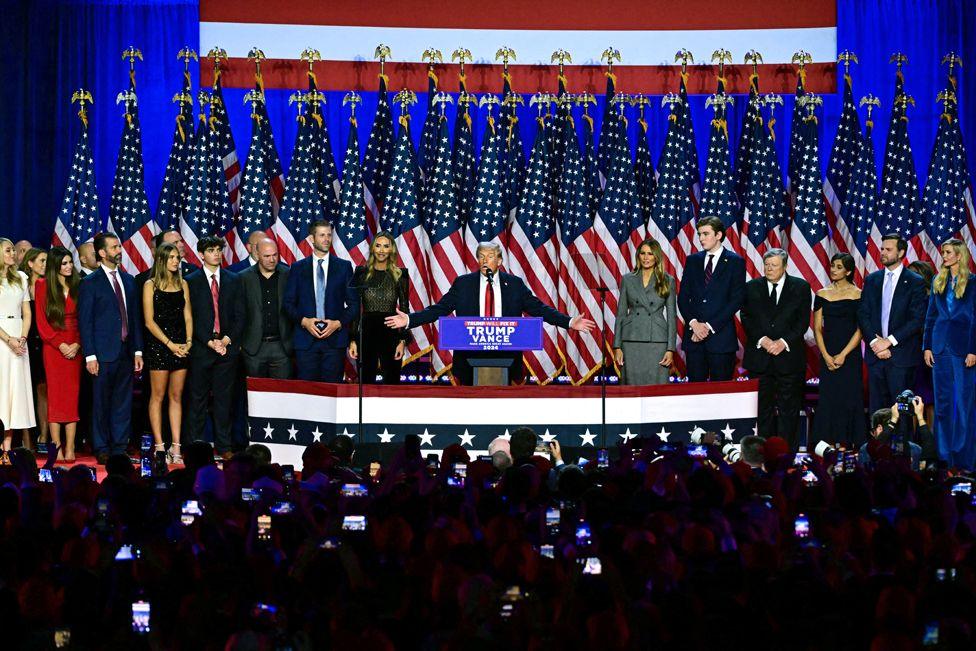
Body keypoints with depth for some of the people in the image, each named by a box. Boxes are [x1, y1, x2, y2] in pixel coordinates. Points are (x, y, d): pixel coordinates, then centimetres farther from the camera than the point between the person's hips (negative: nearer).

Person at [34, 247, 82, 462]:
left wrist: (77, 344, -7)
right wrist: (60, 345, -9)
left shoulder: (78, 285, 10)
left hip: (75, 348, 2)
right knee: (55, 396, -3)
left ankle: (70, 448, -1)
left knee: (73, 396, 0)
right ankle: (56, 447, -3)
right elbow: (41, 321, -1)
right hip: (53, 347, -2)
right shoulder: (43, 285, 3)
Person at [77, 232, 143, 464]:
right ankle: (102, 449, 8)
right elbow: (85, 321, -6)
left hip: (126, 353, 5)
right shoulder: (90, 283, -4)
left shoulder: (128, 280, 13)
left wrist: (138, 350, 9)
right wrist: (90, 355, -12)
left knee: (123, 403, 7)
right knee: (101, 403, 1)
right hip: (104, 353, -5)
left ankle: (120, 448, 13)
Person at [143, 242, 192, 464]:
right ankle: (159, 446, 1)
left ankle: (176, 446, 5)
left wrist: (188, 342, -5)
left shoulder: (183, 284, 13)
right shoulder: (150, 285, -1)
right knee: (158, 396, -1)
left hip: (181, 346, 4)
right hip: (158, 344, -4)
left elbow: (188, 317, 10)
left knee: (176, 396, 5)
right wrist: (169, 344, -12)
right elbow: (149, 321, -6)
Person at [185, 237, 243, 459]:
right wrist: (209, 341, -11)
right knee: (198, 399, 1)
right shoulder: (192, 281, 3)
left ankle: (223, 446, 9)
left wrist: (228, 339, -5)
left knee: (224, 399, 4)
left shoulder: (233, 280, 11)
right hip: (201, 348, -2)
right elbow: (191, 317, -2)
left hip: (227, 347, 2)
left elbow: (239, 315, 9)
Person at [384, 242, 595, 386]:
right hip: (470, 356, 0)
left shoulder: (514, 284, 5)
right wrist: (409, 319, -9)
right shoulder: (463, 283, 4)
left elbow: (538, 309, 4)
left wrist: (569, 322, -5)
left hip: (504, 356, 0)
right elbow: (439, 309, 2)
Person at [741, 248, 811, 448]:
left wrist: (784, 342, -12)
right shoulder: (752, 287, 9)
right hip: (760, 357, 1)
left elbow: (803, 320, 0)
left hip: (789, 356, -1)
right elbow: (746, 318, 4)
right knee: (762, 408, 2)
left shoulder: (800, 287, 5)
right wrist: (762, 340, -11)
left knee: (788, 409, 0)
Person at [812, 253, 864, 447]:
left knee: (849, 399, -3)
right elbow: (817, 329, 6)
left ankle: (846, 443, 1)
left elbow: (860, 329, -4)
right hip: (828, 356, 3)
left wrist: (843, 355, -11)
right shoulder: (822, 295, 8)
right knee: (828, 400, 0)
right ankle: (828, 444, 3)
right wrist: (826, 356, -6)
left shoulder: (857, 294, -1)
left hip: (850, 355, -3)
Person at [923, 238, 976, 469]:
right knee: (942, 401, 9)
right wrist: (927, 346, 7)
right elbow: (931, 315, 13)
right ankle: (944, 455, 15)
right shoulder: (938, 281, 11)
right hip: (941, 345, 5)